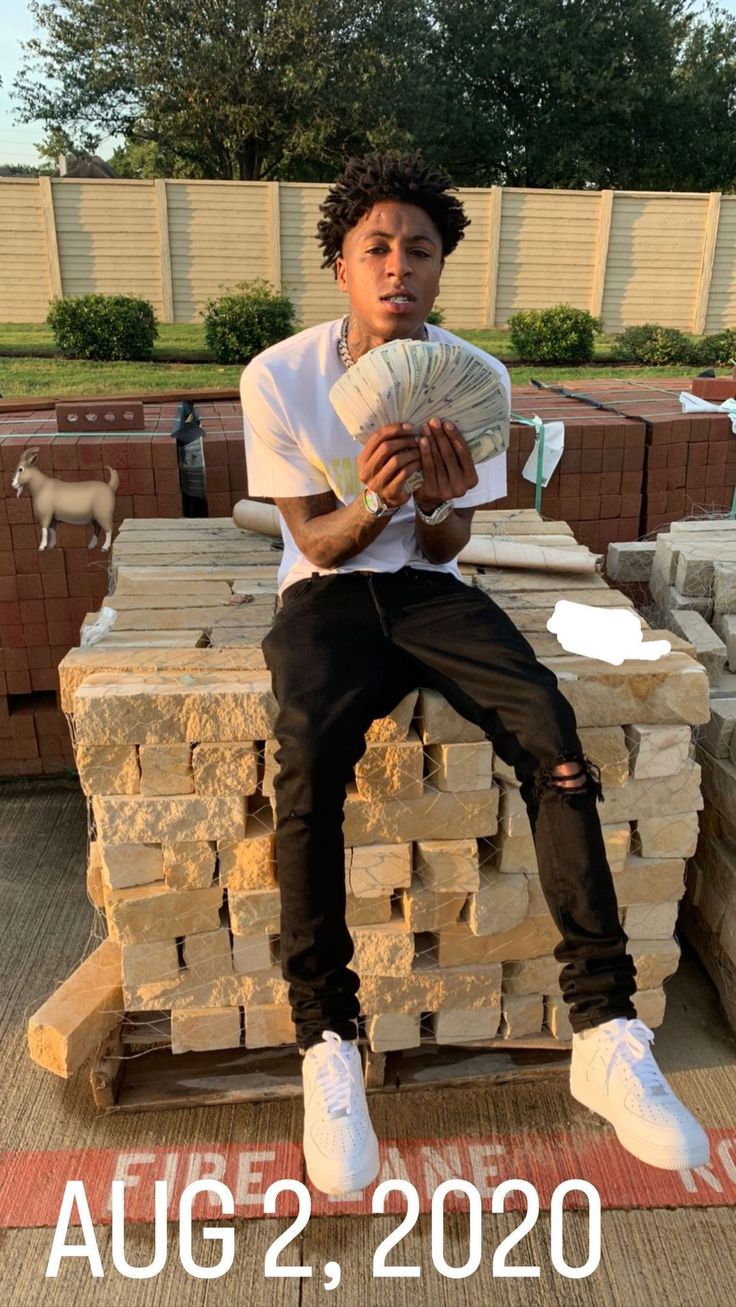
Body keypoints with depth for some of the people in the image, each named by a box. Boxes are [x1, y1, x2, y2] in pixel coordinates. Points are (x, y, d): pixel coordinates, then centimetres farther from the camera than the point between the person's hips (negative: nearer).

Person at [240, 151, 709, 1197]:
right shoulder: (279, 377, -7)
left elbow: (445, 546, -1)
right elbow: (317, 541, -6)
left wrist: (437, 504, -25)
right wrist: (372, 504, -29)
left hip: (428, 588, 2)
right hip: (326, 590, -1)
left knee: (551, 733, -26)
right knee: (311, 759, -32)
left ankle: (605, 1030, -17)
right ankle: (328, 1042, -16)